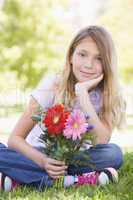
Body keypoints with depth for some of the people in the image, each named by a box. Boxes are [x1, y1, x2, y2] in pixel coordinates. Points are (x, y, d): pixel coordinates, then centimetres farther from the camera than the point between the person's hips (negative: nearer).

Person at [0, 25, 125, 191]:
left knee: (113, 153, -28)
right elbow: (15, 138, -17)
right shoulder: (52, 86, -13)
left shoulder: (106, 95, -8)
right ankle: (77, 179, -30)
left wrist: (82, 92, -29)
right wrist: (43, 161, -36)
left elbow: (101, 143, -26)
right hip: (40, 156, -1)